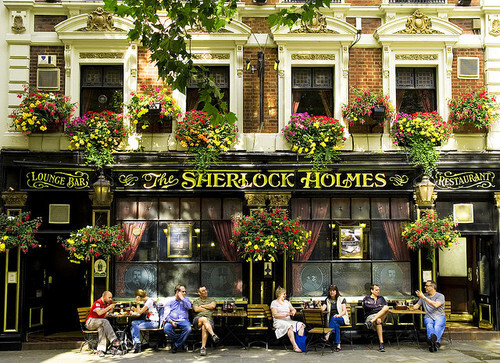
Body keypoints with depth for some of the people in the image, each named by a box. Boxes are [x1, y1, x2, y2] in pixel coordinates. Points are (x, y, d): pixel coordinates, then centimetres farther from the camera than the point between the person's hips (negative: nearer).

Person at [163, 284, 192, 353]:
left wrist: (182, 298, -2)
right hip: (171, 320, -1)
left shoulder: (186, 300, 18)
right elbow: (166, 314, 3)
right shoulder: (169, 300, 12)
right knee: (166, 329, -34)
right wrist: (171, 321, -15)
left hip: (183, 321, 1)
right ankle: (181, 340, -10)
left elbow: (188, 307, -5)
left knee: (188, 328, -33)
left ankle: (176, 345, -16)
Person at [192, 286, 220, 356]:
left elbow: (213, 306, 1)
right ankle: (213, 335, -51)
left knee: (204, 327, -36)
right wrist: (208, 308, 5)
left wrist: (201, 306, 8)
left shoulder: (211, 299, 24)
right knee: (204, 319, -37)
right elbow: (196, 309, 2)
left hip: (209, 320, 0)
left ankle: (203, 348, -41)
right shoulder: (196, 301, 23)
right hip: (197, 320, 0)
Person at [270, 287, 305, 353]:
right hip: (279, 321, -6)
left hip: (288, 320, 6)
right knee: (290, 326, -38)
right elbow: (275, 315, -9)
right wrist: (286, 315, -21)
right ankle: (295, 347, -43)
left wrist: (293, 312, -5)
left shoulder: (286, 302, 24)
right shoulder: (274, 303, 4)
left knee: (301, 325, -21)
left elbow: (294, 310, 21)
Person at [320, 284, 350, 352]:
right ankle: (338, 345, -41)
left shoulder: (341, 299, 9)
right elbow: (323, 309, 0)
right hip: (331, 319, 1)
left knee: (334, 319, -36)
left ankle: (328, 334, -49)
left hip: (342, 319, -1)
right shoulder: (327, 300, 15)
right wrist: (320, 305, -22)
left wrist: (338, 315, -20)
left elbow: (344, 311, -1)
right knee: (336, 325, -34)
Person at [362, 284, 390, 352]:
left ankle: (371, 322, -42)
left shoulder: (381, 298, 27)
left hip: (381, 316, 3)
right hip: (370, 316, -3)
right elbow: (366, 306, -6)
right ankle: (381, 343, -42)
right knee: (378, 320, -40)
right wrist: (378, 306, 0)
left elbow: (386, 305, 9)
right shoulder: (367, 298, 15)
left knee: (386, 308, -30)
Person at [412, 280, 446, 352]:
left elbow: (435, 305, -13)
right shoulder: (424, 295, 23)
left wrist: (424, 297, -13)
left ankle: (435, 340, -64)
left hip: (439, 317, -2)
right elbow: (417, 306, 27)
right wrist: (413, 307, 2)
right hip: (428, 317, 2)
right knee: (429, 325, -34)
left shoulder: (440, 296, 6)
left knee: (437, 326, -36)